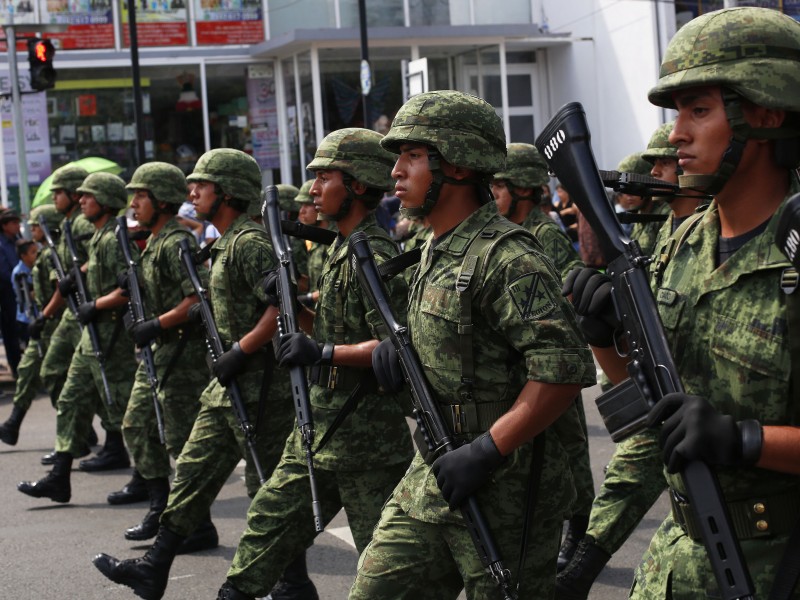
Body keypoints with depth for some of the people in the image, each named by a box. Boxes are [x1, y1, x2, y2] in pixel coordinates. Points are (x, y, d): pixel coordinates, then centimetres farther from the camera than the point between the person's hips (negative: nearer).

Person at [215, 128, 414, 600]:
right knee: (273, 516, 14)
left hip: (365, 436, -10)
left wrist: (323, 353, -25)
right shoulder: (344, 250, 14)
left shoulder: (374, 255, -17)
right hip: (322, 428, 10)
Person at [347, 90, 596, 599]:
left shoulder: (504, 256, -17)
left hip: (503, 494, -9)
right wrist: (401, 348, 5)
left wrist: (487, 451, -24)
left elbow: (565, 366, -24)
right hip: (431, 479, 9)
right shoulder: (436, 252, 13)